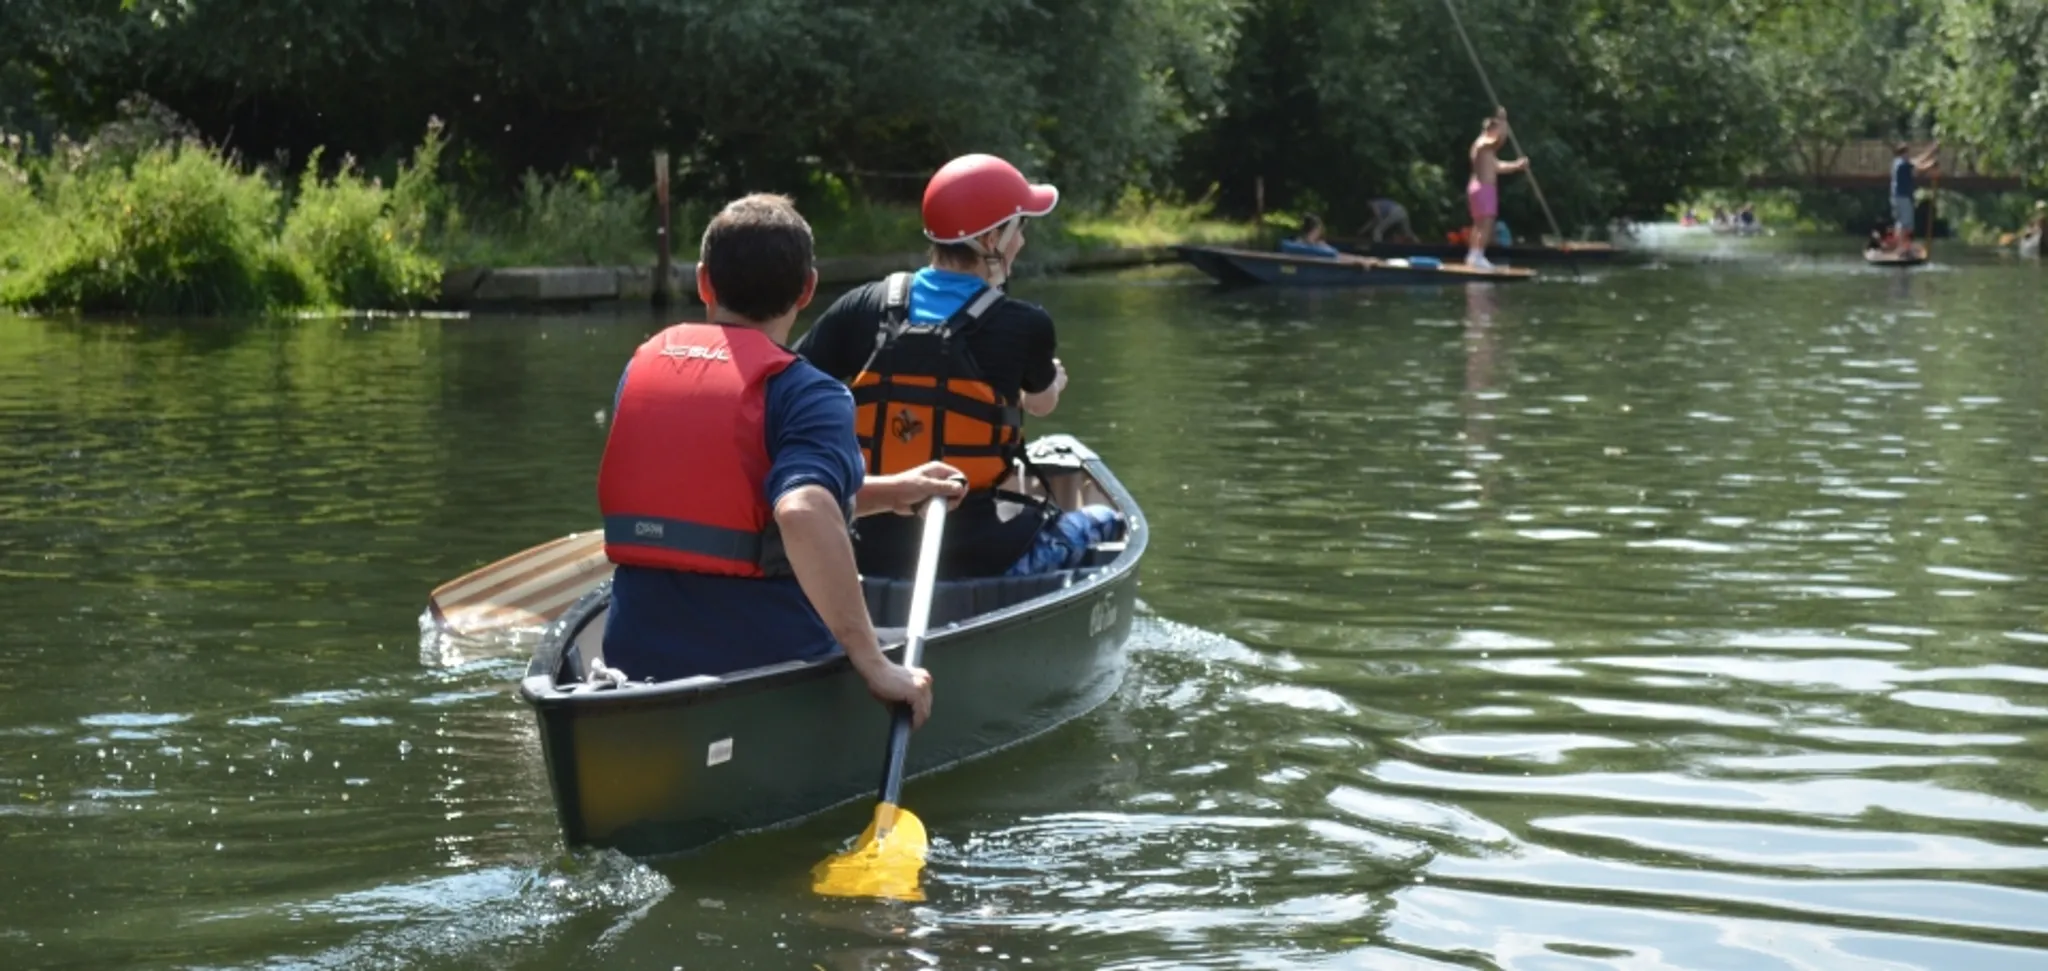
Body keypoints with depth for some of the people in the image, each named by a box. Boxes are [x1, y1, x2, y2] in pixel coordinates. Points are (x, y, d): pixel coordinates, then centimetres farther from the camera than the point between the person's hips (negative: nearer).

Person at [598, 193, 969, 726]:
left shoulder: (642, 366, 10)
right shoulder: (810, 395, -11)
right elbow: (804, 514, -30)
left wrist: (886, 492, 24)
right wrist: (874, 665, -26)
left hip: (636, 662, 6)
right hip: (766, 664, -6)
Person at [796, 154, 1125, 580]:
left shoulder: (862, 308, -3)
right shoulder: (1024, 325, -9)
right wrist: (1051, 382, 35)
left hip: (870, 552, 4)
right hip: (981, 557, -4)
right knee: (1105, 521, 23)